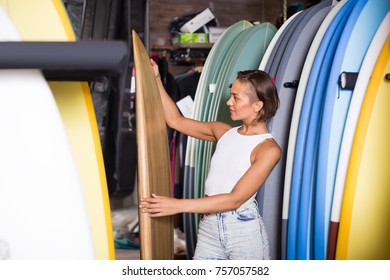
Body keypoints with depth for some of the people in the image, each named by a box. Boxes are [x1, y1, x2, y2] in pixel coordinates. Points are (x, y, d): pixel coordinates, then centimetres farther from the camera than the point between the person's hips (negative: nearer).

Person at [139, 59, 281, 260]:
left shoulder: (268, 149, -11)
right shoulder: (223, 132, 7)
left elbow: (235, 199, -19)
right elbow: (175, 120, 16)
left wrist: (179, 205, -22)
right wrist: (156, 79, 11)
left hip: (244, 231, -5)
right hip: (209, 227, 5)